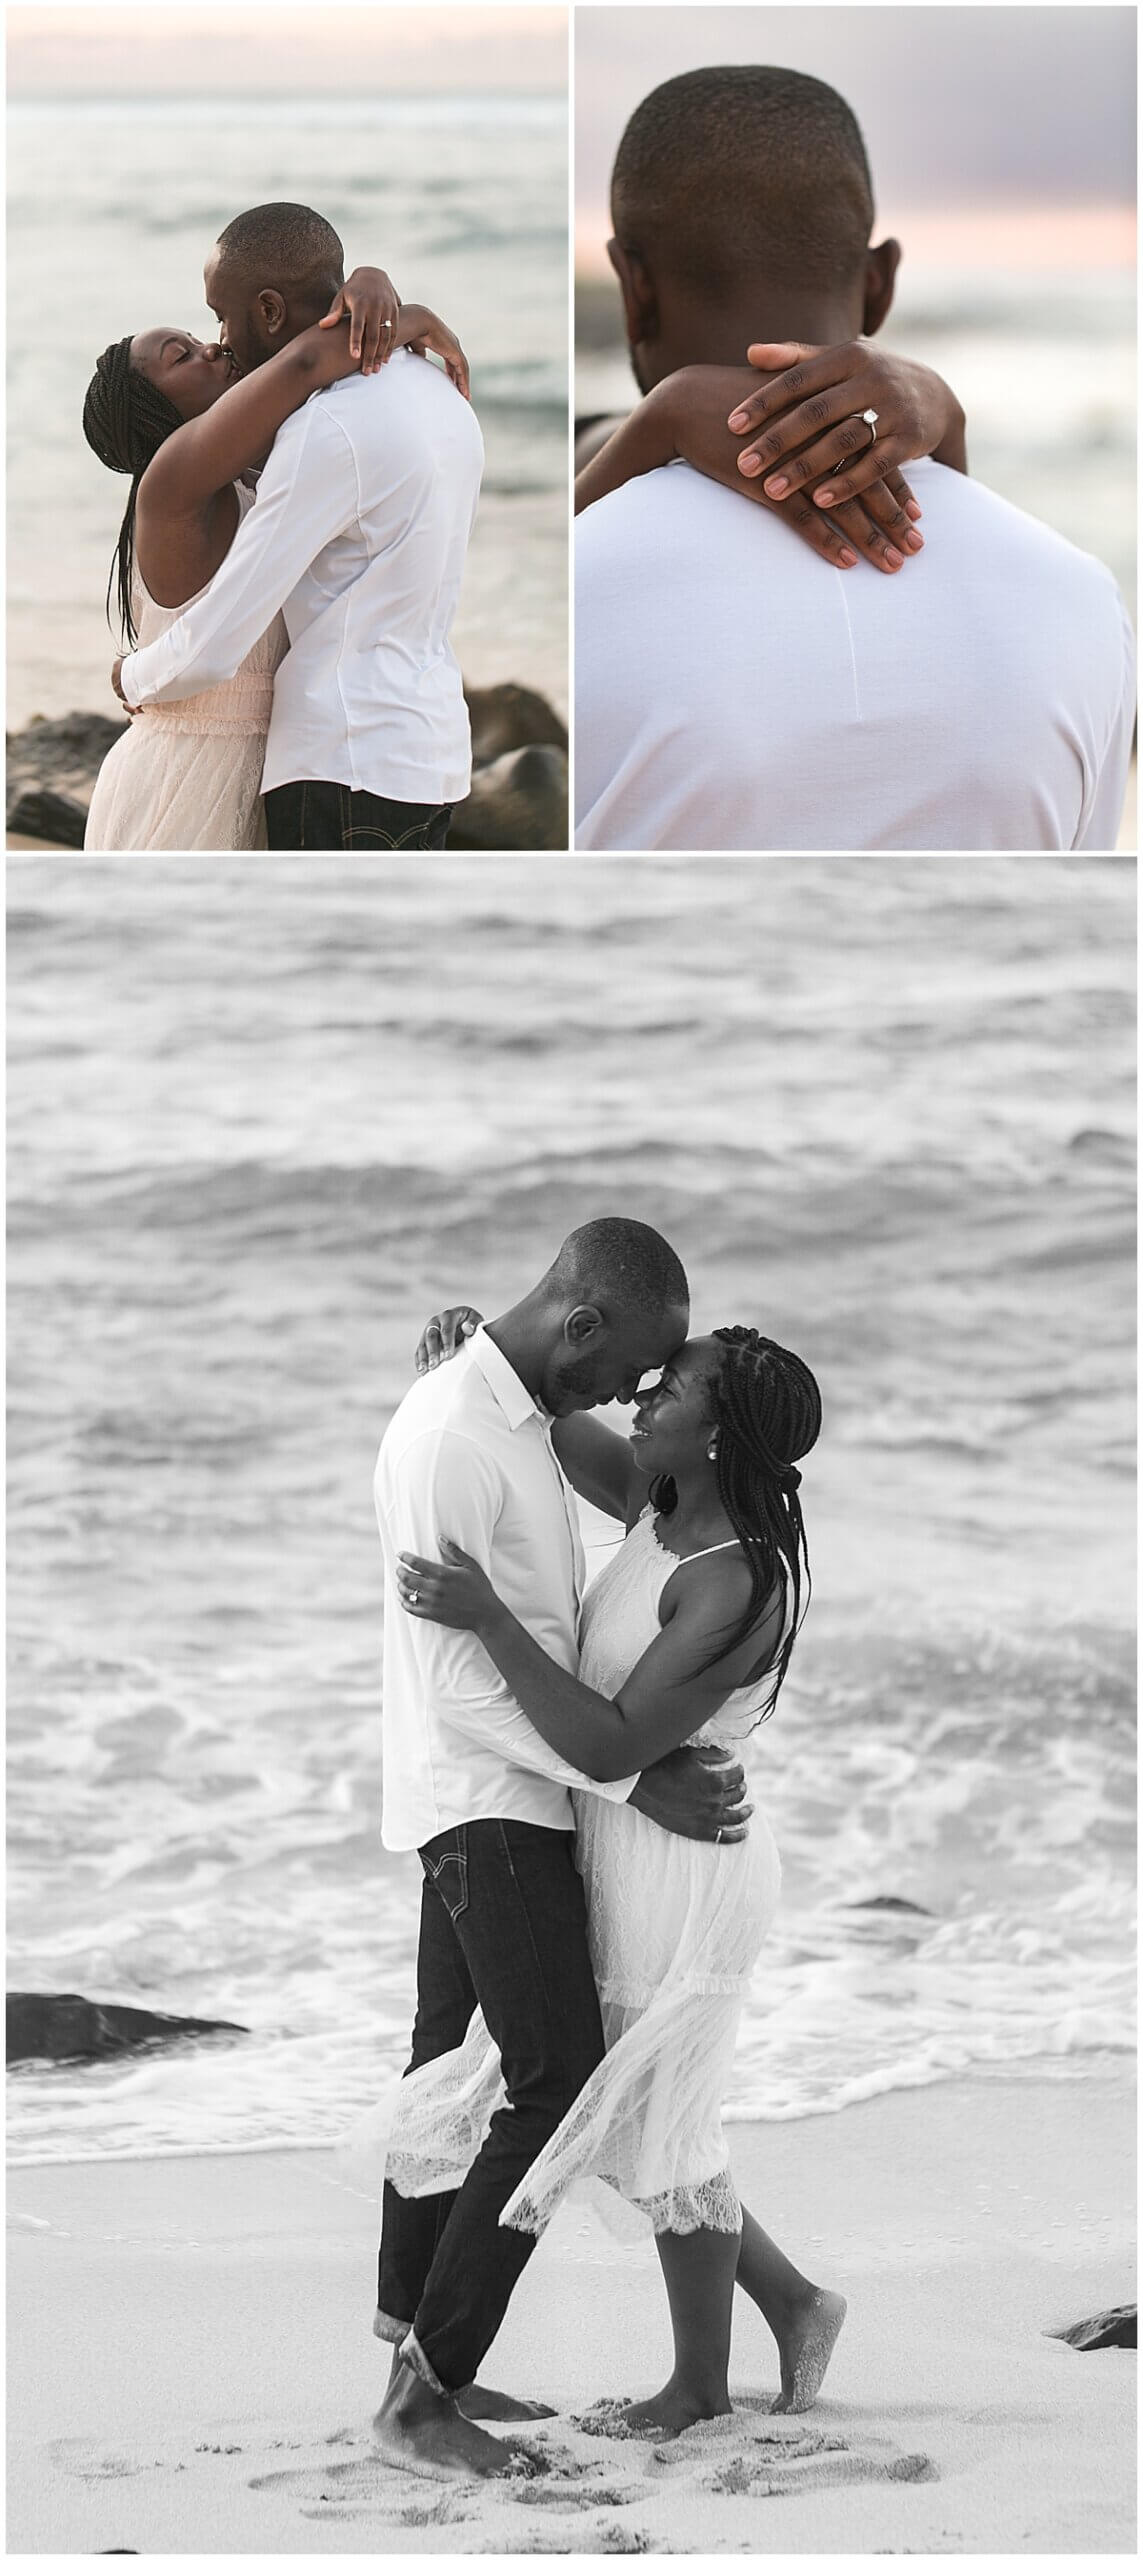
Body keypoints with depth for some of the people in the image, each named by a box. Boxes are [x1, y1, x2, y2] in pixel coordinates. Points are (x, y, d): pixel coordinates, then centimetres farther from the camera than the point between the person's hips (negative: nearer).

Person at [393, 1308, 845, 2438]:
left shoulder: (736, 1587, -26)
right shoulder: (665, 1500, 0)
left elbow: (611, 1744, -28)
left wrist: (489, 1619, -31)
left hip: (680, 1869, -9)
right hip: (616, 1853, 9)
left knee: (658, 2130, 7)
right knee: (608, 2116, 17)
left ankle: (700, 2381, 27)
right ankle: (790, 2303, 29)